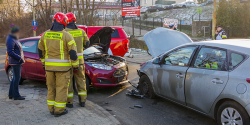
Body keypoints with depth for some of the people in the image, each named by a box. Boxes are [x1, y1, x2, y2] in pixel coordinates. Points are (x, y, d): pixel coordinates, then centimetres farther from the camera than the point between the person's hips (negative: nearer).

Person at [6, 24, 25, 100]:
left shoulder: (14, 39, 17)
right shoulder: (10, 40, -15)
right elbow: (10, 52, -22)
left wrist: (21, 59, 14)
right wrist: (20, 58, -21)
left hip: (17, 62, 10)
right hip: (15, 62, -10)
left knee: (15, 78, 14)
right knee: (17, 78, -6)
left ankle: (11, 94, 21)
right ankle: (16, 95, 0)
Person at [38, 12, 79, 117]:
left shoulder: (45, 35, 4)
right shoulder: (67, 36, -11)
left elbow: (41, 51, 12)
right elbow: (73, 53, -12)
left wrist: (44, 63, 24)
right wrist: (75, 66, -1)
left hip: (49, 66, 5)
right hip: (62, 67, -5)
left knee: (51, 88, 15)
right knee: (61, 88, 4)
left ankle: (51, 109, 21)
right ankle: (59, 110, 9)